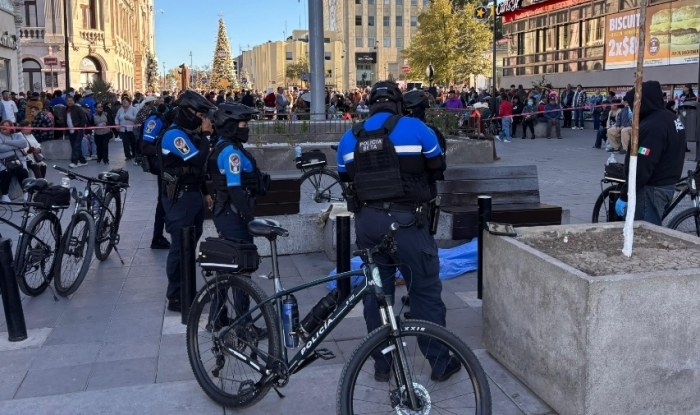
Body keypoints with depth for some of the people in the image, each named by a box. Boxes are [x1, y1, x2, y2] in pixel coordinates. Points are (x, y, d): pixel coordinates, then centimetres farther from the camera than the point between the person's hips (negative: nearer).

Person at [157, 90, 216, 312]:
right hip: (180, 198, -10)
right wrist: (206, 134, -17)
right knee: (180, 246, -4)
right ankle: (175, 297, 5)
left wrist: (205, 193, 19)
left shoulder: (189, 134, 15)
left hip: (193, 195, 10)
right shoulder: (174, 135, -17)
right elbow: (198, 160, -27)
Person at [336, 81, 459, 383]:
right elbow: (436, 163, 9)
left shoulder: (350, 137, 8)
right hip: (405, 219, -4)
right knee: (425, 290, 6)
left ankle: (382, 364, 21)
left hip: (367, 220, 4)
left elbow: (344, 176, 17)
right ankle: (441, 363, 14)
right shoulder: (414, 128, -3)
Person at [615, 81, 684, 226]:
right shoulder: (669, 117, 9)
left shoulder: (652, 126, -24)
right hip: (666, 183, 10)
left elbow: (642, 168, -26)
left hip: (652, 187, -10)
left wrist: (624, 196, -20)